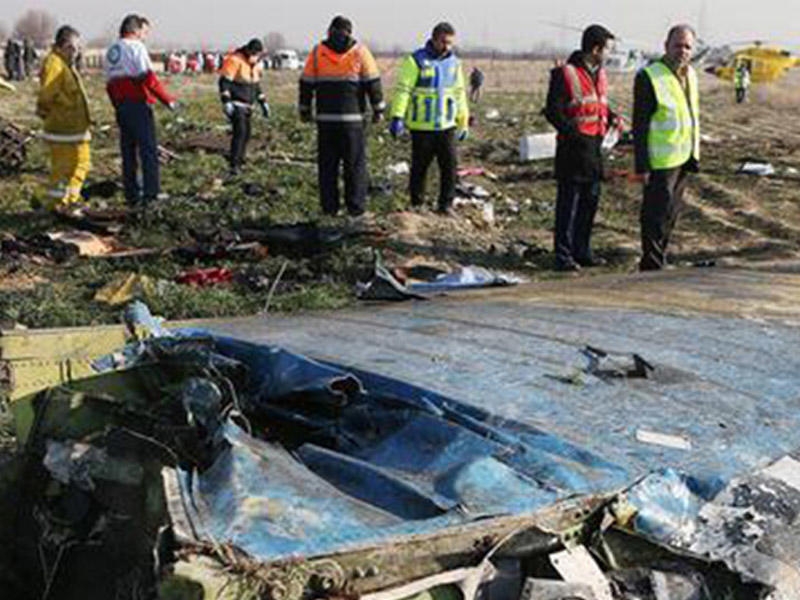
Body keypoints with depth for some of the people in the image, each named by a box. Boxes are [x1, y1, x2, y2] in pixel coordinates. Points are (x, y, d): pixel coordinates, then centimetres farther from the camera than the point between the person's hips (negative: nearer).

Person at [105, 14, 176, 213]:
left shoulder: (111, 52, 17)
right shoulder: (136, 47, -8)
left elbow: (110, 84, 18)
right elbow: (148, 78, -17)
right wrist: (168, 100, -12)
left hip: (121, 106, 8)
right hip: (138, 104, -8)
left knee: (128, 152, 11)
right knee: (149, 150, -4)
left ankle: (132, 196, 14)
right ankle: (151, 194, -7)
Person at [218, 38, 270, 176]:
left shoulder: (256, 64, 12)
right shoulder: (235, 60, -14)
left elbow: (256, 85, 25)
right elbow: (224, 81, -18)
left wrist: (263, 102, 22)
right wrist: (226, 101, -26)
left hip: (247, 106, 9)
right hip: (236, 104, -9)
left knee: (246, 134, 10)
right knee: (240, 131, -20)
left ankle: (238, 162, 22)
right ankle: (234, 164, -23)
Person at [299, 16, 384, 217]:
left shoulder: (317, 52, 4)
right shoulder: (360, 52, 0)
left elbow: (306, 83, 6)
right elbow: (373, 82, 0)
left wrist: (305, 110, 15)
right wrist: (378, 109, 7)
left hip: (325, 118, 2)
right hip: (353, 118, -1)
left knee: (327, 165, 9)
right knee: (355, 164, 6)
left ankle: (329, 207, 9)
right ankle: (356, 207, 5)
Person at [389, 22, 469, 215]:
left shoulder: (454, 62, 11)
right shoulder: (416, 61, -7)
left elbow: (459, 93, 19)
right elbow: (403, 89, -11)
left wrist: (464, 122, 20)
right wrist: (397, 117, -22)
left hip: (446, 125, 4)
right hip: (421, 126, -4)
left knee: (450, 165, -2)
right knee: (419, 167, 5)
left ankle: (445, 204, 9)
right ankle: (417, 204, 18)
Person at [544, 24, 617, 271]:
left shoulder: (599, 73, 14)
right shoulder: (565, 74, -12)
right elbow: (552, 110, -14)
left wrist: (610, 117, 5)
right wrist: (573, 132, -20)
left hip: (594, 146, 8)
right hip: (573, 148, -8)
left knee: (590, 200, 13)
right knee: (568, 202, -3)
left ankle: (582, 251, 24)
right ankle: (563, 255, 3)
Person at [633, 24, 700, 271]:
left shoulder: (690, 75, 10)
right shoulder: (649, 77, -15)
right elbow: (639, 125, -16)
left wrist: (695, 154, 16)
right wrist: (642, 166, -18)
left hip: (682, 158, 8)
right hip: (660, 162, -8)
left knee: (672, 213, 16)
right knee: (656, 214, -3)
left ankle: (659, 260, 28)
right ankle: (652, 266, 7)